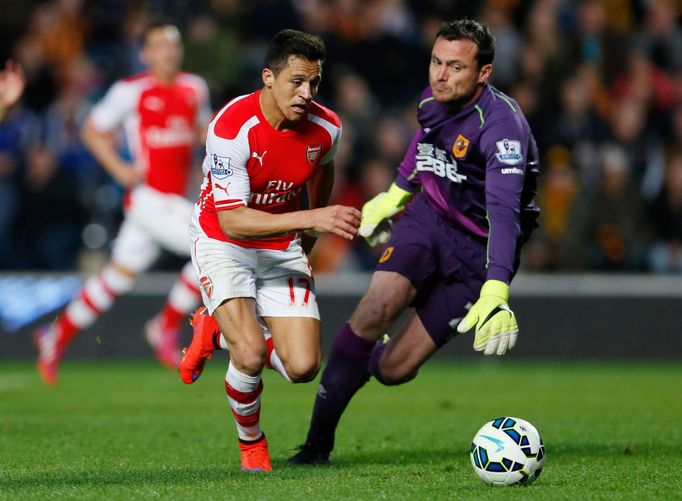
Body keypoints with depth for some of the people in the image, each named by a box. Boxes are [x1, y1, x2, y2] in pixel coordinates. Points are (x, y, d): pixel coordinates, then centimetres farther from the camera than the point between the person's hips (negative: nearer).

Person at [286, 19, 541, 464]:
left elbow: (504, 211, -40)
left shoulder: (502, 125, -28)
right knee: (377, 308, -24)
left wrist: (496, 292, -52)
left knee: (395, 369, -7)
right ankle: (318, 440, -12)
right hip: (428, 215, 4)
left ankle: (368, 361, 34)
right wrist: (396, 193, 32)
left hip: (478, 251, -4)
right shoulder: (433, 99, -6)